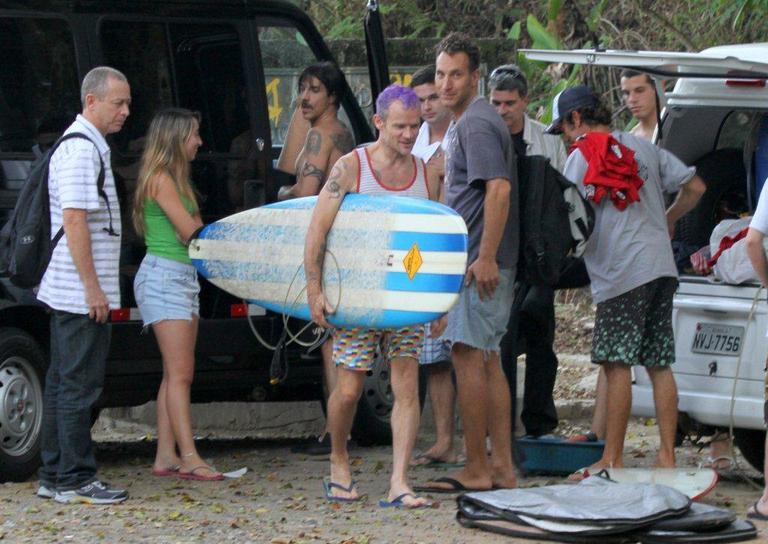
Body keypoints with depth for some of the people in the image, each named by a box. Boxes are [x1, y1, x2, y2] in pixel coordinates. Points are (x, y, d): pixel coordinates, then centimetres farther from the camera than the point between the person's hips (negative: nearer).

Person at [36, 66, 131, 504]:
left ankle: (54, 476, 17)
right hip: (82, 292, -11)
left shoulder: (85, 144, 18)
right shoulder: (82, 148, -15)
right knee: (79, 385, -7)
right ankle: (75, 480, -4)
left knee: (63, 382, 12)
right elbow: (74, 219, -21)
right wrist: (93, 287, -22)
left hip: (68, 292, 11)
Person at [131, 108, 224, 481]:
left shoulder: (175, 179, 19)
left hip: (183, 277, 10)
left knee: (175, 374, 6)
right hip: (164, 276, -10)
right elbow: (192, 233, -13)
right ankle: (189, 458, -16)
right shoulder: (162, 180, -11)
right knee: (180, 373, -13)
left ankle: (165, 457, 6)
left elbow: (193, 233, 15)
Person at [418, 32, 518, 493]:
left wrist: (485, 258, -27)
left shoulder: (475, 125, -14)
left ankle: (476, 470, -6)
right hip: (479, 260, 11)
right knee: (488, 359, 11)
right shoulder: (463, 122, 19)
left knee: (468, 357, -8)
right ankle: (502, 467, 14)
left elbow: (499, 189, -24)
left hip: (481, 262, -11)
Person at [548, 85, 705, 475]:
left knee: (617, 365, -5)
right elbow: (694, 187, 16)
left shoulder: (581, 158, -3)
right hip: (662, 266, 7)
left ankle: (612, 459, -6)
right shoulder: (642, 147, 15)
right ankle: (667, 455, 5)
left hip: (621, 273, -7)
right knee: (659, 364, 7)